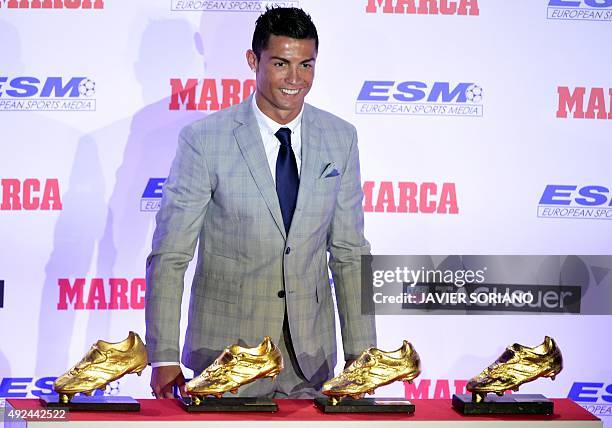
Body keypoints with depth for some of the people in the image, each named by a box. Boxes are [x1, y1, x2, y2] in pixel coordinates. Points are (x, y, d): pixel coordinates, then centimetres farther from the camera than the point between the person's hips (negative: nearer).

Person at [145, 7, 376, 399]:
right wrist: (165, 358, -12)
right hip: (226, 351, -3)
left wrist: (361, 352, 2)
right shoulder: (203, 141, -9)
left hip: (312, 354, 3)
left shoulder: (340, 138, 2)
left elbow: (349, 252, 6)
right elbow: (169, 257, -7)